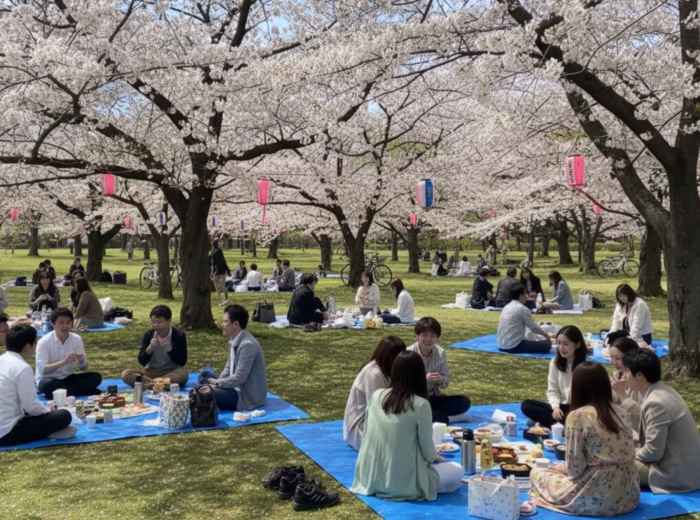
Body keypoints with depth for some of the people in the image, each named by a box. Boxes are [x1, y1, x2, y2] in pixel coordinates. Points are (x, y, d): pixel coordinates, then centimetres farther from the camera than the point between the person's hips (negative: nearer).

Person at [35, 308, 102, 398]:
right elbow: (42, 369, -23)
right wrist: (63, 362, -34)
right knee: (47, 385, -38)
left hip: (69, 378, 3)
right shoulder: (44, 342, -14)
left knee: (96, 377, -17)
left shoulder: (77, 339, -3)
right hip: (49, 379, -3)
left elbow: (84, 368, 0)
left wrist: (81, 361, -24)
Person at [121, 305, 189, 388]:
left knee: (183, 373, -37)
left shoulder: (179, 336, -8)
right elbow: (142, 362, -5)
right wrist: (149, 349, -23)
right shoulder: (148, 335, -3)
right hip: (151, 371, 3)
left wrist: (170, 349, -25)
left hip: (171, 372, -3)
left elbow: (182, 362, -12)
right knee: (125, 374, -22)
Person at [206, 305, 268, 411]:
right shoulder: (234, 341, 4)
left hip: (250, 397, -9)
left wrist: (217, 383, -11)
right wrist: (216, 382, -2)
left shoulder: (247, 345, -25)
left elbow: (239, 378, -24)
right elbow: (229, 368, 15)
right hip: (239, 387, 9)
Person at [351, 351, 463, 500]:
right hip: (404, 482, -6)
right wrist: (437, 458, 15)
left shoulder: (376, 395, -2)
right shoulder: (420, 404, -17)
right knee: (458, 470, 12)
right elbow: (427, 450, -10)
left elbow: (368, 433, 8)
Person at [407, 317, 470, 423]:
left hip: (433, 398, 4)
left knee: (464, 402, -14)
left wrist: (441, 379, -20)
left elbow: (446, 382, 3)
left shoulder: (441, 353, -2)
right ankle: (441, 417, -17)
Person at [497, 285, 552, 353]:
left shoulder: (507, 307, 13)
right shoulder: (522, 309, -11)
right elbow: (533, 327, -3)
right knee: (547, 344, -3)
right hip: (514, 346, -8)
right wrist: (545, 335, 16)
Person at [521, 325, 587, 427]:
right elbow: (552, 390, 4)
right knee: (526, 405, -16)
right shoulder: (555, 362, 3)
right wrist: (555, 407, -15)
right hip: (562, 407, 6)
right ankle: (561, 424, -24)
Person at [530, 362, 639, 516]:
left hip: (600, 498, -7)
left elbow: (575, 469, -13)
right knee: (560, 467, 28)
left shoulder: (577, 416, -13)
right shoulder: (618, 412, 6)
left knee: (537, 473, 15)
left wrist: (560, 467, 10)